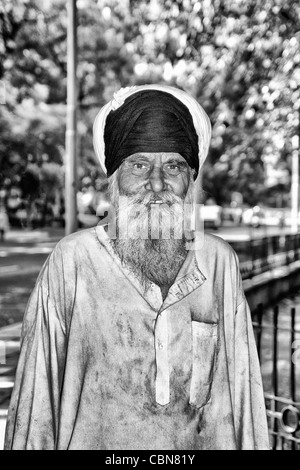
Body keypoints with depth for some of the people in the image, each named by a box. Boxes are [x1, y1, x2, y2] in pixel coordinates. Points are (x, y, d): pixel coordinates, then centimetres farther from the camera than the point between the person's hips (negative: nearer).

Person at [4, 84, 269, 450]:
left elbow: (240, 386, -2)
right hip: (95, 441, -1)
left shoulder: (220, 261, -8)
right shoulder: (71, 259, -14)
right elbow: (37, 389, -8)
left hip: (202, 442, 2)